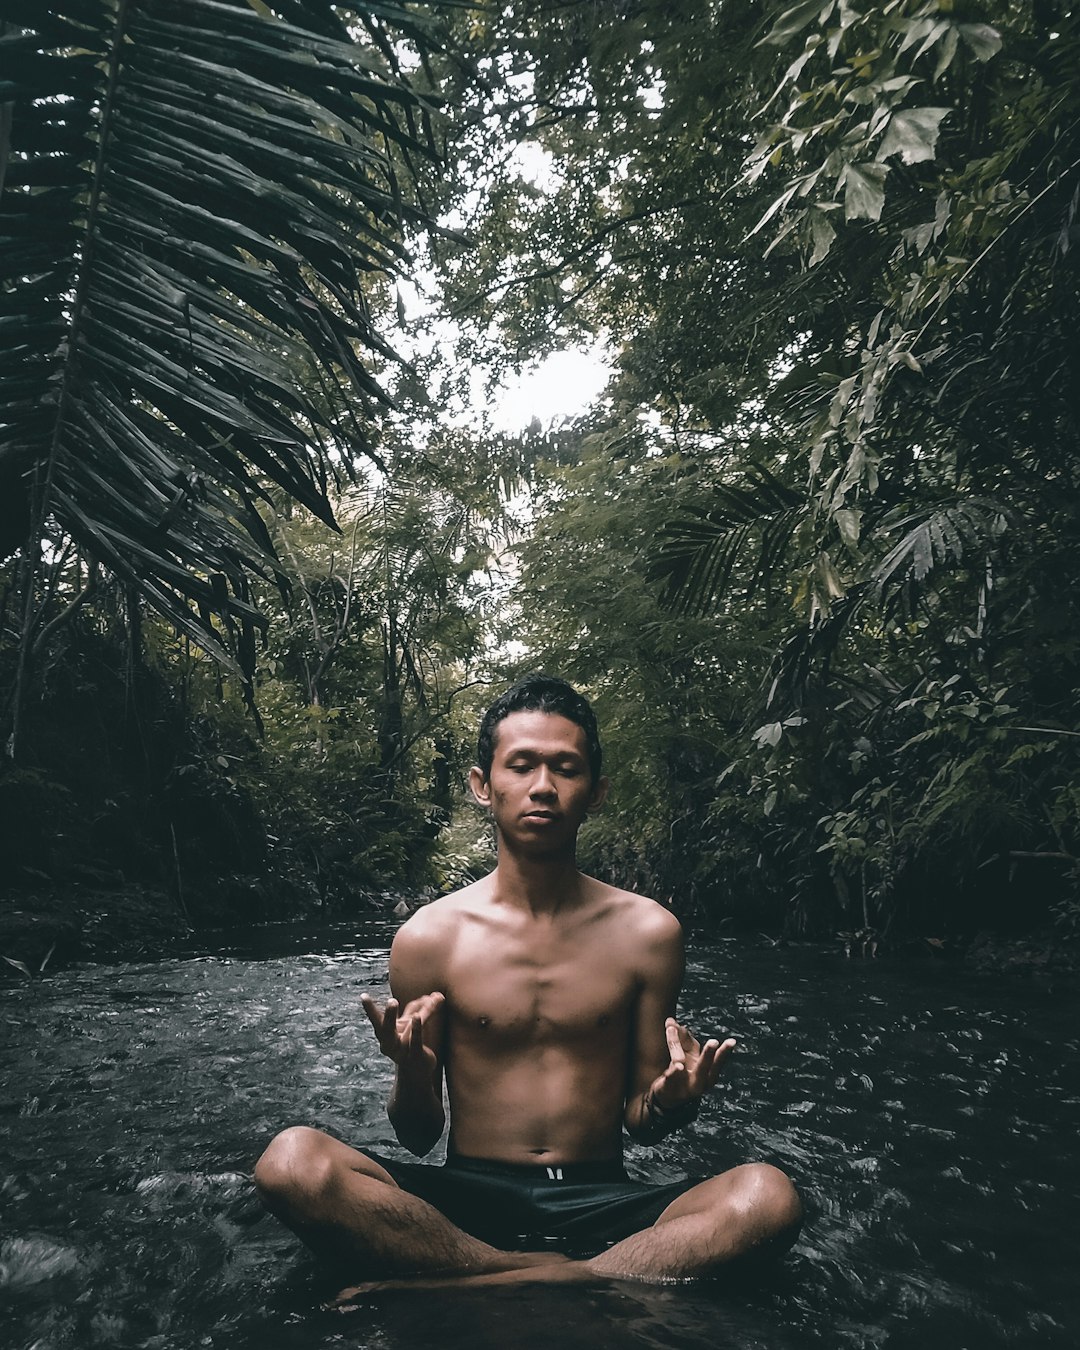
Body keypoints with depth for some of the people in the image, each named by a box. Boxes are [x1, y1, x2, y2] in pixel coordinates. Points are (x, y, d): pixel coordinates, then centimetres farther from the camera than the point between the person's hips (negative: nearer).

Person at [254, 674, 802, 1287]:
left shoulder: (646, 931, -1)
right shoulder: (429, 936, -3)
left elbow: (640, 1124, 7)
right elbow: (419, 1138, 3)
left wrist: (670, 1101, -16)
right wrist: (411, 1074, -19)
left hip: (601, 1204, 1)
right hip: (464, 1204, 0)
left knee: (768, 1195, -27)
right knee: (291, 1161, -27)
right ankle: (581, 1283, -20)